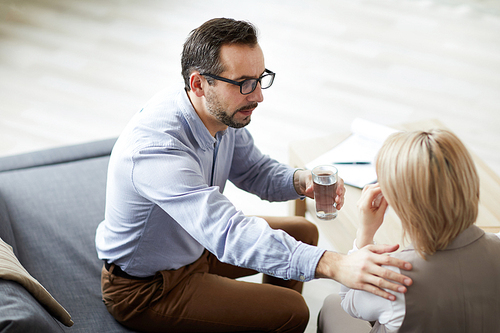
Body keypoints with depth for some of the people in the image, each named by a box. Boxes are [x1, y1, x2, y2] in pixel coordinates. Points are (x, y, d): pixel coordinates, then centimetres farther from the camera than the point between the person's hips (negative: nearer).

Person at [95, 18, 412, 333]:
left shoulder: (223, 113, -10)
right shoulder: (155, 149, -38)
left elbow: (256, 171, 6)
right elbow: (228, 234, -46)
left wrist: (300, 180, -19)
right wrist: (334, 265, -55)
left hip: (195, 246, 8)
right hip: (145, 288, -8)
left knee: (303, 232, 14)